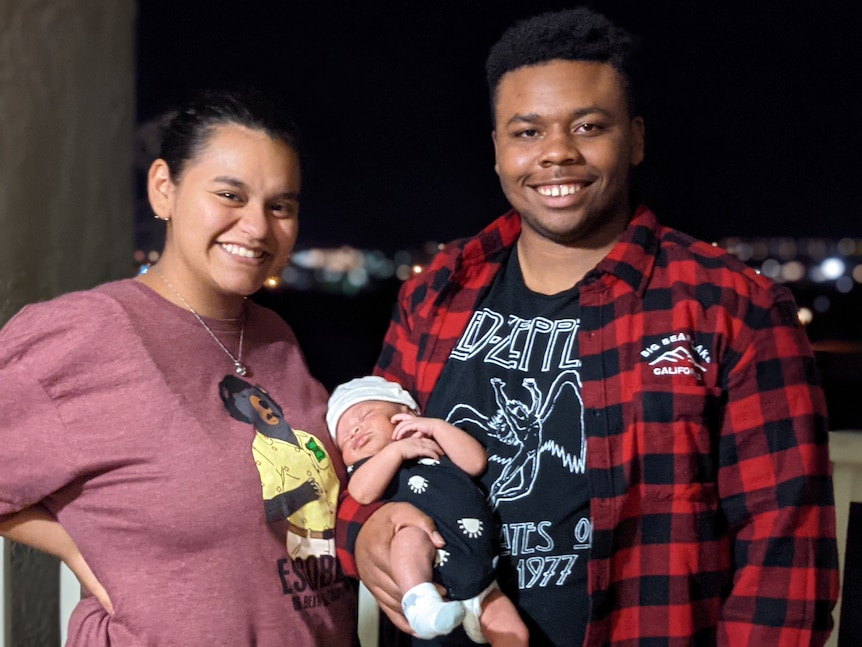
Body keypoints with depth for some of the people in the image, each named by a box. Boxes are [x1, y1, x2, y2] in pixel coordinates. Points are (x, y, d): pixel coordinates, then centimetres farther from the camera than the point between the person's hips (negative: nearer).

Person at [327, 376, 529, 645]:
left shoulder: (436, 446, 25)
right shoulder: (367, 469, 17)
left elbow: (476, 462, 6)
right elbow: (363, 493, -7)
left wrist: (436, 426, 5)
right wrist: (396, 450, -5)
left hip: (479, 573, 3)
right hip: (427, 573, -3)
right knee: (411, 535, -34)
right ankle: (421, 603, -46)